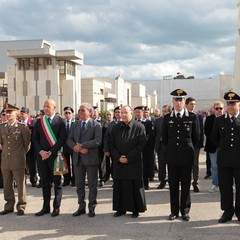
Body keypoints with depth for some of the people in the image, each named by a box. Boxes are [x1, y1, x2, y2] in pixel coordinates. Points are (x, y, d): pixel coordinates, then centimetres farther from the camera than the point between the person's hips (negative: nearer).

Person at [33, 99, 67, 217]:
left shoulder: (60, 121, -4)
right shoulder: (39, 121, 9)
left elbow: (62, 138, -10)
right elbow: (35, 138, 8)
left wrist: (50, 152, -14)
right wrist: (41, 151, -7)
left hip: (55, 155, -4)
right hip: (42, 155, 4)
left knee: (57, 182, 5)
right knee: (45, 183, 10)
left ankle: (56, 208, 13)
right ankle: (46, 207, 19)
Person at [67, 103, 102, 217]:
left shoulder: (96, 125, -5)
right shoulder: (75, 124, 10)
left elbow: (98, 141, -18)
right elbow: (69, 140, 4)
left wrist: (81, 145, -18)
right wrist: (77, 148, -15)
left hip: (91, 159, -4)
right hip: (77, 159, 5)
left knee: (92, 185, 5)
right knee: (79, 184, 11)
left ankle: (92, 208, 16)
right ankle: (81, 207, 22)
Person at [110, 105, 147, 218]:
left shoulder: (139, 127, -4)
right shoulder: (115, 128, 8)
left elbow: (141, 145, -9)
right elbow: (112, 145, 8)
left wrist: (128, 158, -14)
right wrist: (118, 157, -7)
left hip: (134, 163, -3)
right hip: (118, 163, 4)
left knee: (135, 187, 3)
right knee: (119, 186, 8)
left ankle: (136, 209, 15)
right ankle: (120, 208, 20)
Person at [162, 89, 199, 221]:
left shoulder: (192, 117, -1)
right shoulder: (167, 118, 4)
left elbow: (196, 137, 6)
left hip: (187, 156, -1)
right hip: (172, 156, 2)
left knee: (186, 185, 6)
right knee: (173, 184, 6)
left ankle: (185, 211, 17)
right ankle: (174, 211, 16)